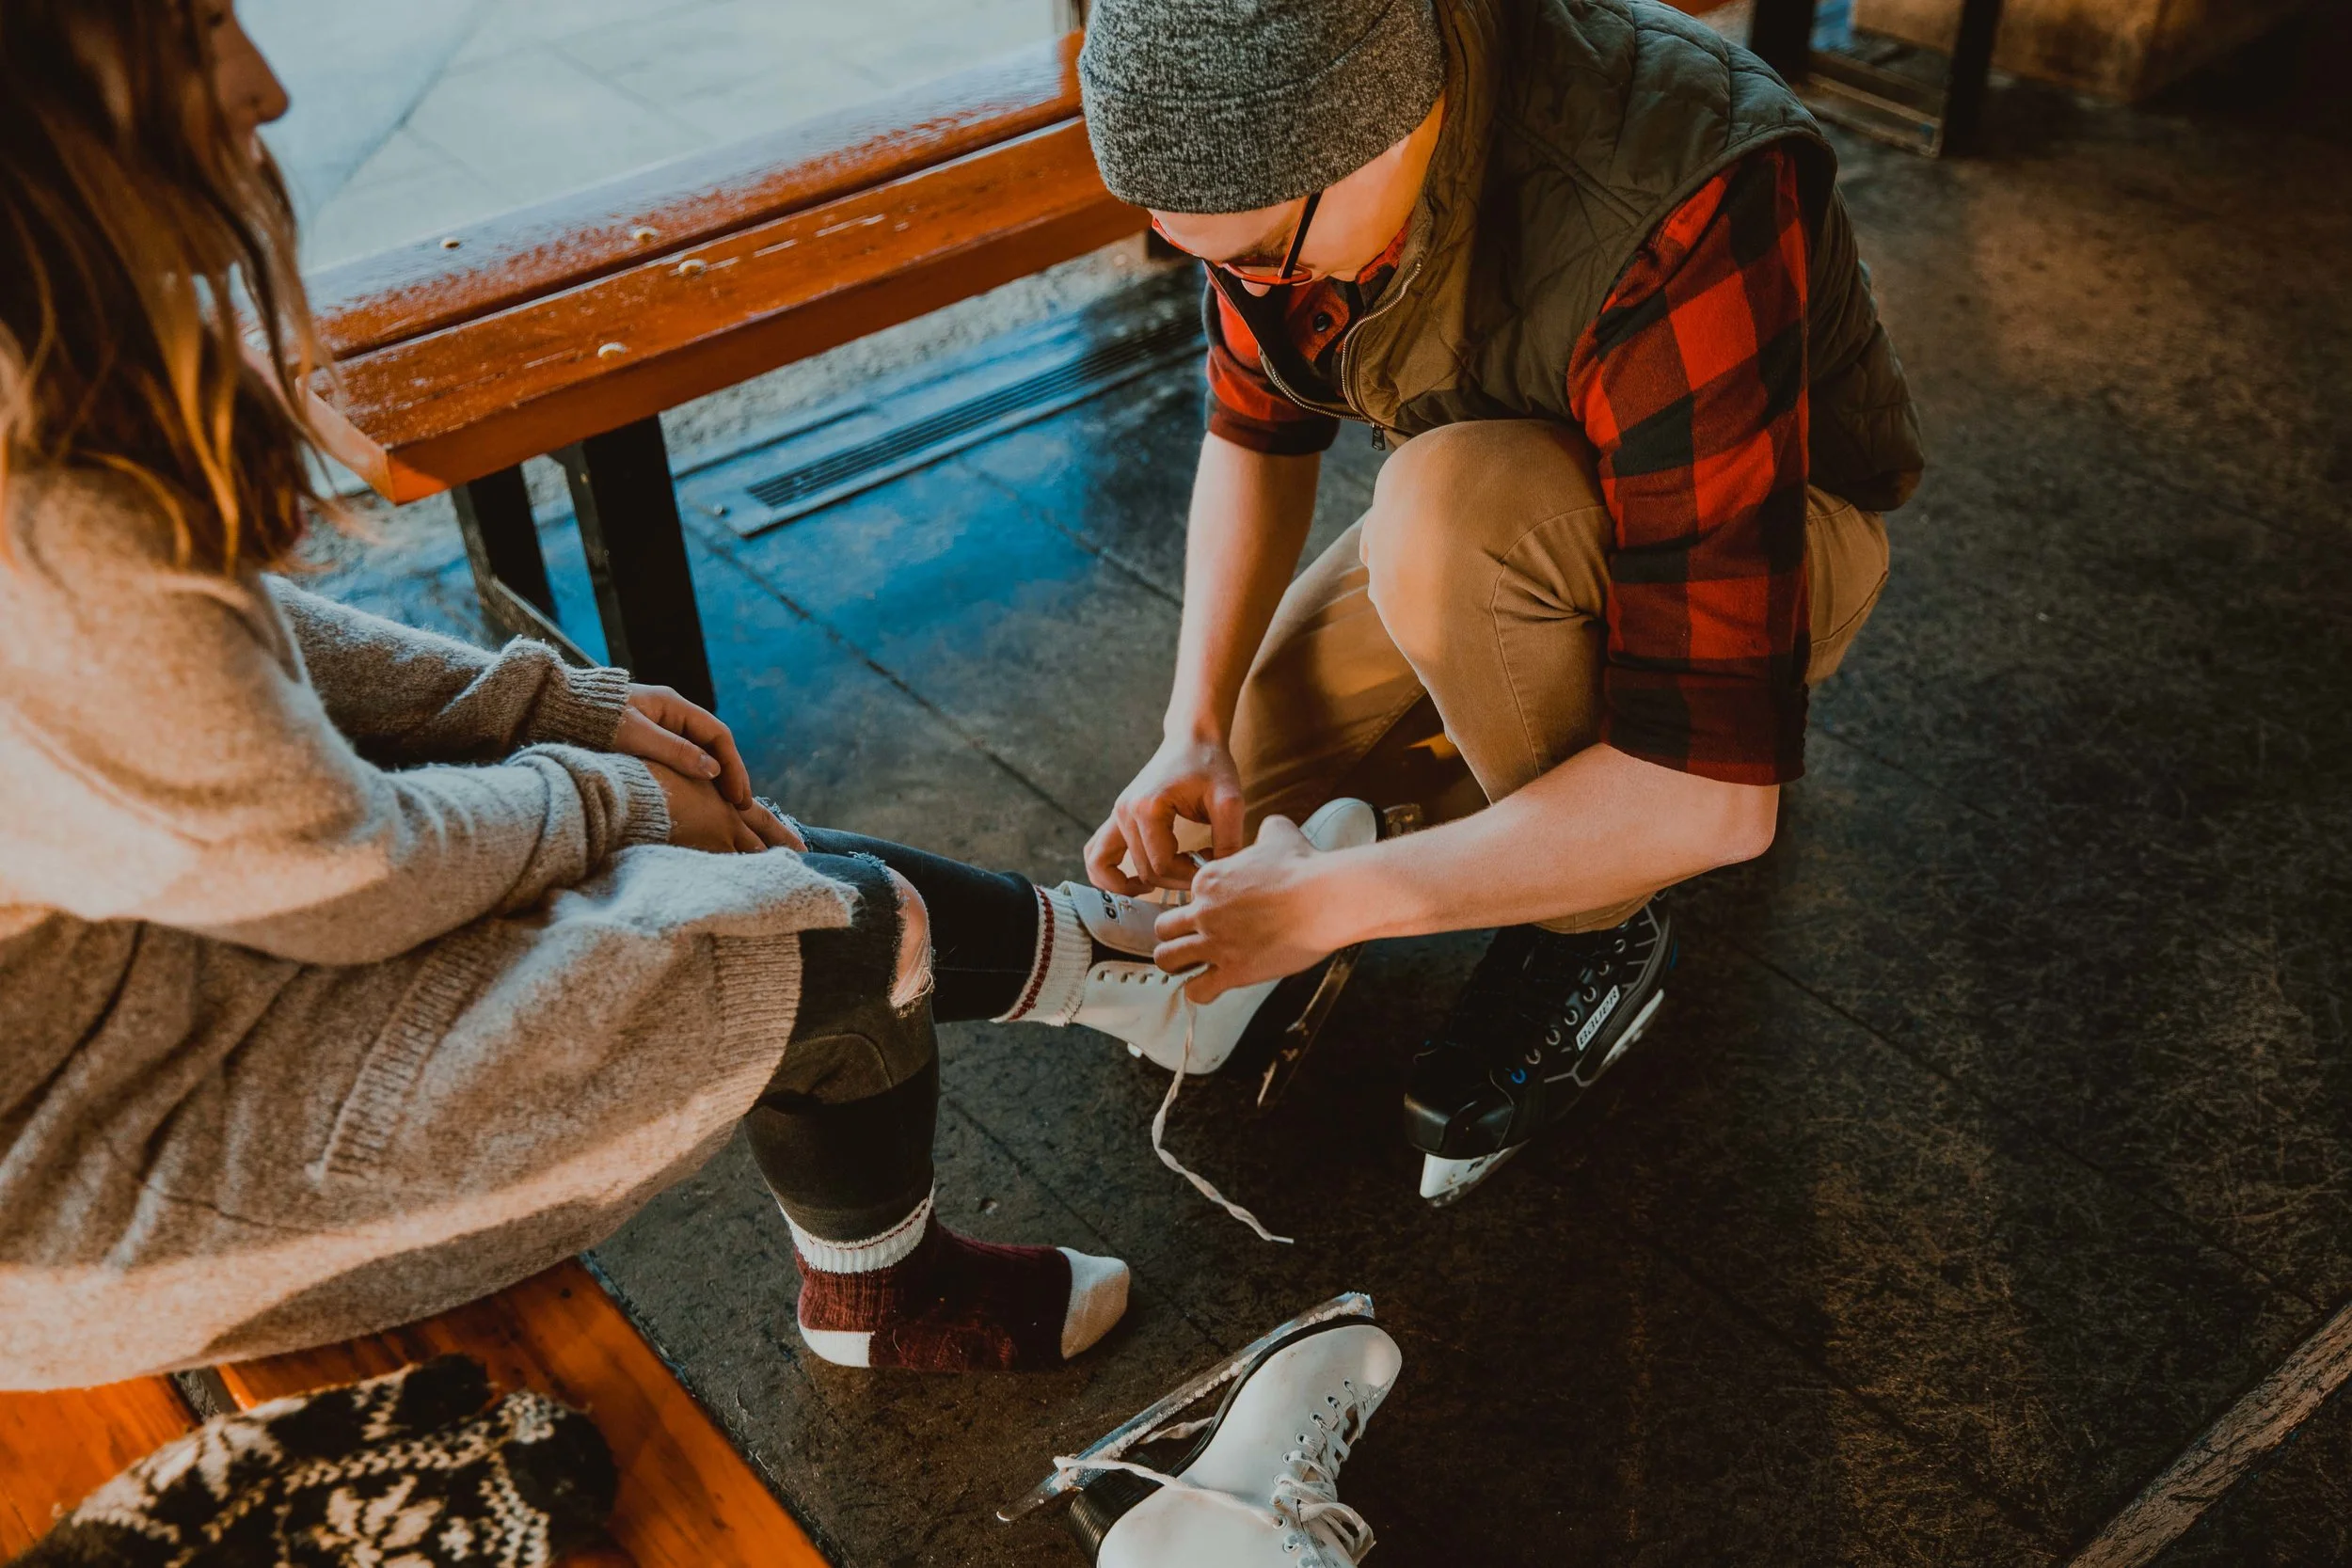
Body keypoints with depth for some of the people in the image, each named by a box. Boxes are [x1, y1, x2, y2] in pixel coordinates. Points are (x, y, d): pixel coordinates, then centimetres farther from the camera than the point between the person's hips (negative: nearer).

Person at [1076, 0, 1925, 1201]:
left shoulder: (1678, 231, -40)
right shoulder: (1287, 123, -20)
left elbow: (1717, 796, -39)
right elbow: (1255, 434, -3)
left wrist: (1326, 902, -33)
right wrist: (1195, 731, -16)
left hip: (1763, 539, -6)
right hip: (1486, 544, 6)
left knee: (1456, 508, -37)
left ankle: (1593, 935, -12)